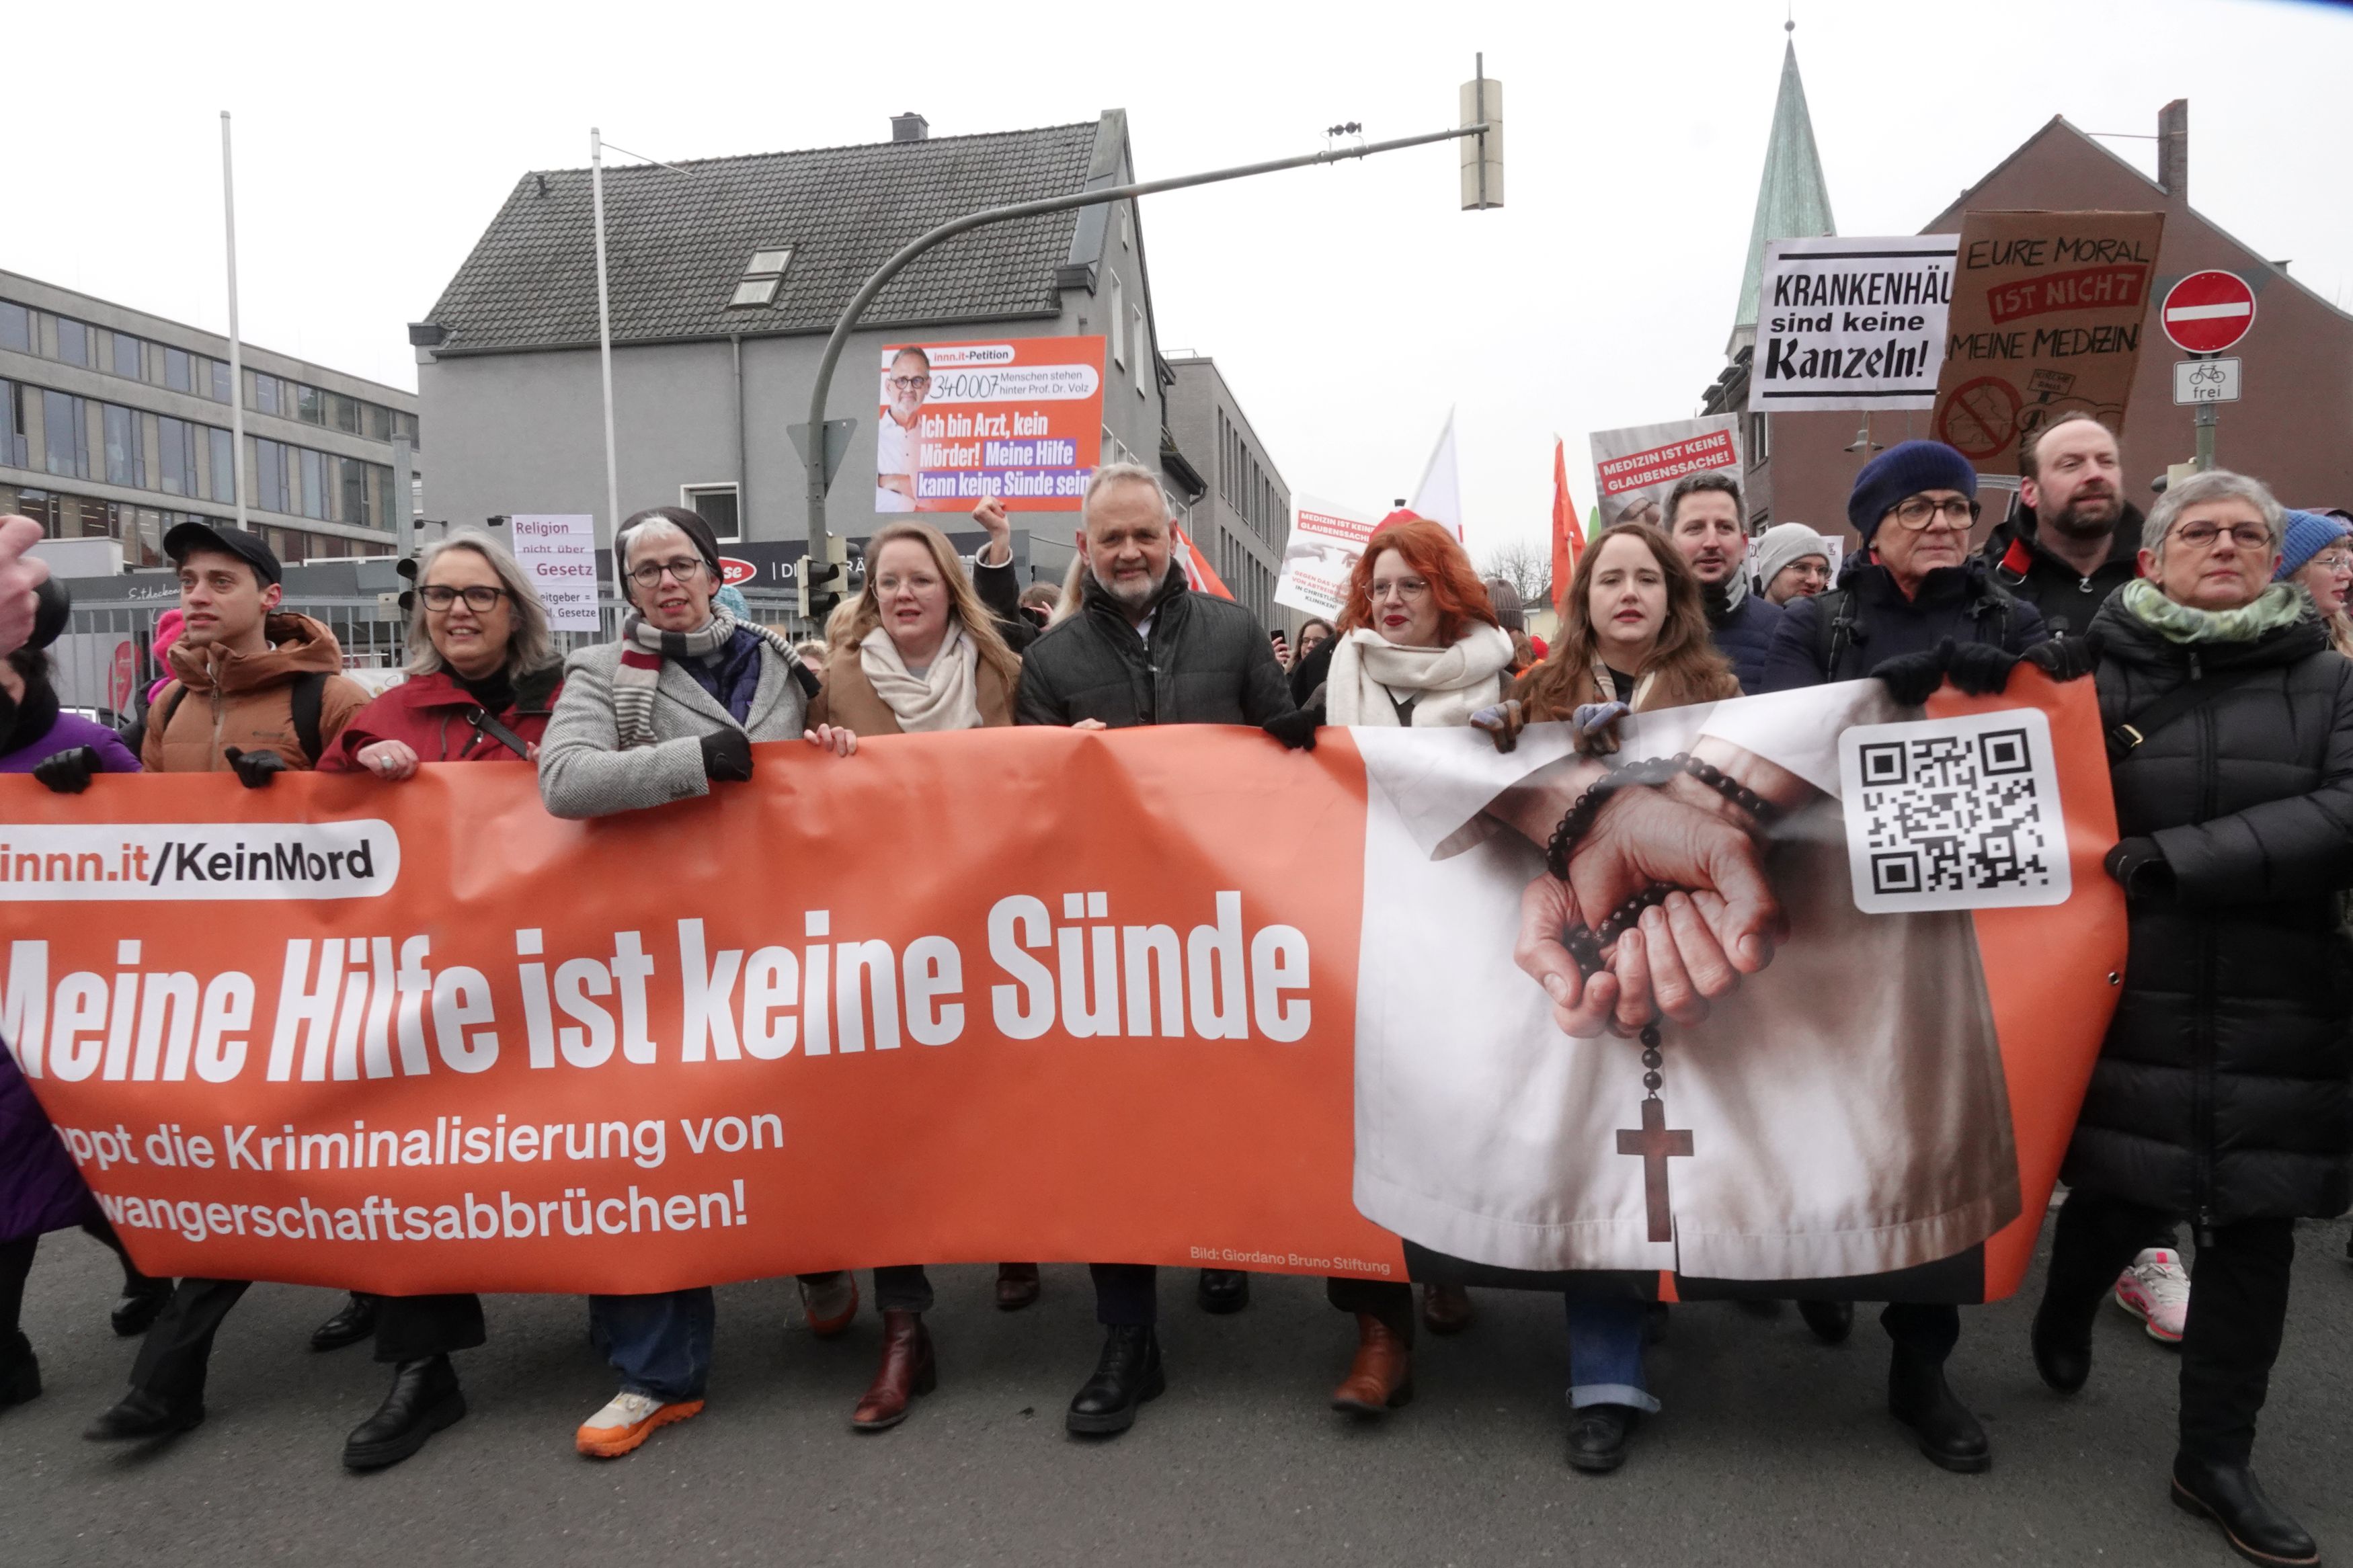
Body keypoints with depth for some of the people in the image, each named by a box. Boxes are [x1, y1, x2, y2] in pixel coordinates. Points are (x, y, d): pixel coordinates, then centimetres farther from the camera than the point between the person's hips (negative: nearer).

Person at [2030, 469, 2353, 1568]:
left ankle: (2216, 1458, 24)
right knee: (2117, 1197, 8)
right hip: (2131, 994, -1)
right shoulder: (2099, 676, 1)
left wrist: (2180, 856, -19)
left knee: (2254, 1228, 7)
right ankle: (2064, 1319, 43)